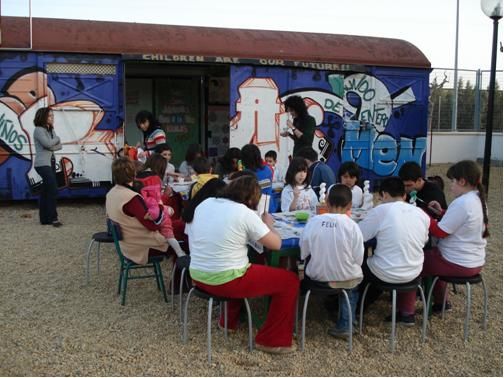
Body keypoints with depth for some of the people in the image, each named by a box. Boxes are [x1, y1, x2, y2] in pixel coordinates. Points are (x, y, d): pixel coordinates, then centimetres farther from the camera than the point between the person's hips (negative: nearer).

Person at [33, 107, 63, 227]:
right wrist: (57, 139, -4)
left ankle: (44, 218, 14)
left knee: (46, 191, 10)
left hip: (51, 162, 8)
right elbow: (48, 144, -22)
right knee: (53, 190, -13)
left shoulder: (51, 130, 15)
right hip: (42, 164, -8)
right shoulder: (38, 130, -9)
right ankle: (53, 217, -9)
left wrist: (51, 146, -11)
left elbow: (59, 146, 8)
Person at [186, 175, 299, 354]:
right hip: (224, 281, -7)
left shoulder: (204, 204, 4)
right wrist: (268, 224, 12)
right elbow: (276, 244, -7)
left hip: (198, 276, 8)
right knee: (290, 280, 6)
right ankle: (273, 340, 13)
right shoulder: (245, 213, -13)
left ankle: (229, 321, 44)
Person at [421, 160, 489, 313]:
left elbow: (440, 232, -21)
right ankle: (441, 302, 36)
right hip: (475, 261, 10)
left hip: (459, 264, -10)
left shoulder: (461, 203, -26)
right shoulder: (478, 199, 5)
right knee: (431, 253, 31)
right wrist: (442, 212, 8)